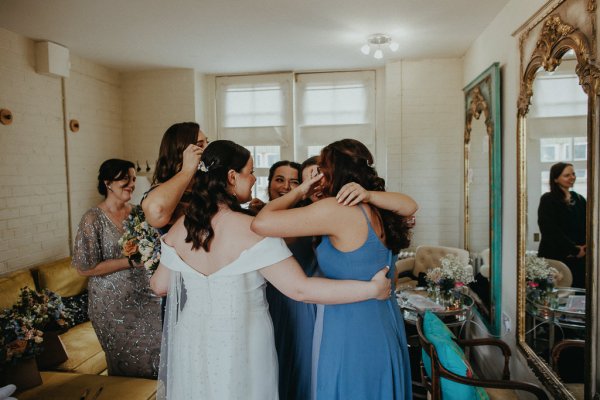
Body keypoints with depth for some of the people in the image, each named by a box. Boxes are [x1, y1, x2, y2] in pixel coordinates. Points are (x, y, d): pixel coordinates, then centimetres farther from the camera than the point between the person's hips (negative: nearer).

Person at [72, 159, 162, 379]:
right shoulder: (93, 218, -12)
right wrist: (131, 261, -18)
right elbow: (85, 267, -14)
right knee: (128, 362, 10)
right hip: (112, 304, -4)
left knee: (156, 352, 9)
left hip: (144, 296, 5)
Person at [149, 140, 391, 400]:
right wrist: (372, 288, -20)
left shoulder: (180, 227, -7)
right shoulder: (252, 230, -23)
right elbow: (300, 289, -26)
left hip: (192, 345, 5)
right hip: (241, 347, -4)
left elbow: (159, 286, 5)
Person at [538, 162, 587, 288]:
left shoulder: (579, 199, 13)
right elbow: (550, 230, -11)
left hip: (579, 258, 5)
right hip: (554, 257, -5)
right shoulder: (548, 200, -4)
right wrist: (575, 249, -11)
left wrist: (584, 247, -6)